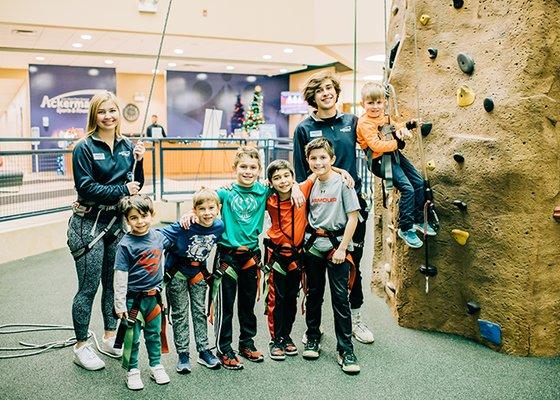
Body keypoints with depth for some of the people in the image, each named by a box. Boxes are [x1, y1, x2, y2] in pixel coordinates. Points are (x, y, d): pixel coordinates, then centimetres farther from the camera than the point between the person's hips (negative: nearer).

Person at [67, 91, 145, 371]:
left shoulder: (127, 146, 7)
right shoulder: (84, 148, -8)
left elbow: (136, 186, 10)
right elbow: (86, 187, -15)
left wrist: (138, 161, -6)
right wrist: (122, 190, -15)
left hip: (117, 222, 5)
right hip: (89, 224, -5)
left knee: (113, 283, 14)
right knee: (88, 288, 2)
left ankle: (110, 339, 29)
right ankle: (80, 347, 16)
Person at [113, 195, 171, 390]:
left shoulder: (158, 236, -2)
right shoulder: (126, 244, -17)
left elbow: (172, 243, 23)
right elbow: (120, 277, -15)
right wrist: (120, 304, -14)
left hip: (154, 297, 5)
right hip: (133, 298, -4)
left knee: (154, 334, 18)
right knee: (133, 338, 7)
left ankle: (156, 366, 34)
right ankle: (132, 371, 25)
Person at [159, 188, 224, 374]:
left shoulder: (219, 226, -15)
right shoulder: (184, 226, -28)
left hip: (198, 272, 4)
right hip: (177, 272, -4)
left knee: (200, 312, 11)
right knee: (180, 313, 5)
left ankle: (204, 351, 21)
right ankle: (183, 354, 14)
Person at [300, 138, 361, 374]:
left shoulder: (343, 182, -7)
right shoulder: (310, 185, 8)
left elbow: (353, 218, -9)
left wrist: (342, 248, -13)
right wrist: (303, 242, 5)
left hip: (337, 245, -4)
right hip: (312, 245, 5)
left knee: (340, 298, -4)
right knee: (314, 294, 13)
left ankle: (345, 349, 5)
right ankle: (313, 338, 29)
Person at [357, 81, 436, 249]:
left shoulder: (383, 116, 8)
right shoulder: (365, 123, -17)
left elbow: (393, 125, 22)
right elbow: (376, 145, -26)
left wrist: (402, 129, -2)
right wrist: (396, 143, -20)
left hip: (393, 154, 9)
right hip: (380, 160, -9)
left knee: (419, 182, 11)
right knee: (408, 189, -17)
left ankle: (419, 219, 27)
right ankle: (405, 229, -3)